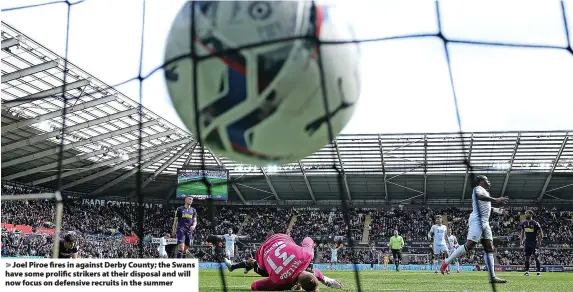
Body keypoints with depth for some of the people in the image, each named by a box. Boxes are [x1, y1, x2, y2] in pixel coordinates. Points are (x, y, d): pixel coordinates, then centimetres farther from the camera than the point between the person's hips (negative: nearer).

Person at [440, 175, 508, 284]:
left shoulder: (484, 192, 27)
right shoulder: (478, 188, -2)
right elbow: (479, 196, -27)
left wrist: (497, 210, 47)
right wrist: (495, 200, -33)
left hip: (485, 223, 10)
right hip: (477, 221, -10)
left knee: (489, 249, 4)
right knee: (469, 245, -17)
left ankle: (492, 277, 1)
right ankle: (446, 262, -9)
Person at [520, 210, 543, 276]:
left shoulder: (535, 223, -9)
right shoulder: (524, 223, 7)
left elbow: (540, 233, -5)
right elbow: (522, 233, 16)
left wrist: (539, 242, -10)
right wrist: (522, 242, 10)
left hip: (534, 243, -5)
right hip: (527, 243, 5)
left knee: (536, 257, -6)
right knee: (527, 257, 3)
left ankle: (538, 271, -1)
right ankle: (527, 271, 8)